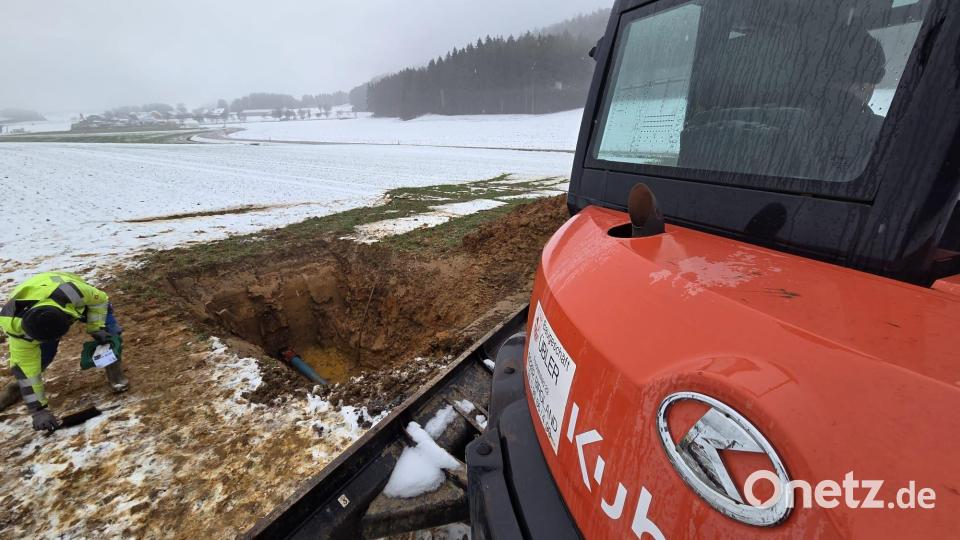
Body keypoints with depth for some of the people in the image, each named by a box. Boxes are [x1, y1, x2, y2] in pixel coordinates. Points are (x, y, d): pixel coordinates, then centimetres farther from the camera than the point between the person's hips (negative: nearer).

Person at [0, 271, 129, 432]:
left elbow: (100, 299, -23)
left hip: (79, 301, -1)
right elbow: (27, 367, -29)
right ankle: (19, 385, 23)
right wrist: (38, 410, -28)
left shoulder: (71, 292, -47)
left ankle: (115, 375, -5)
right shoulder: (17, 329, -36)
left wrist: (97, 329, -29)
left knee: (109, 332, -19)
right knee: (44, 352, -7)